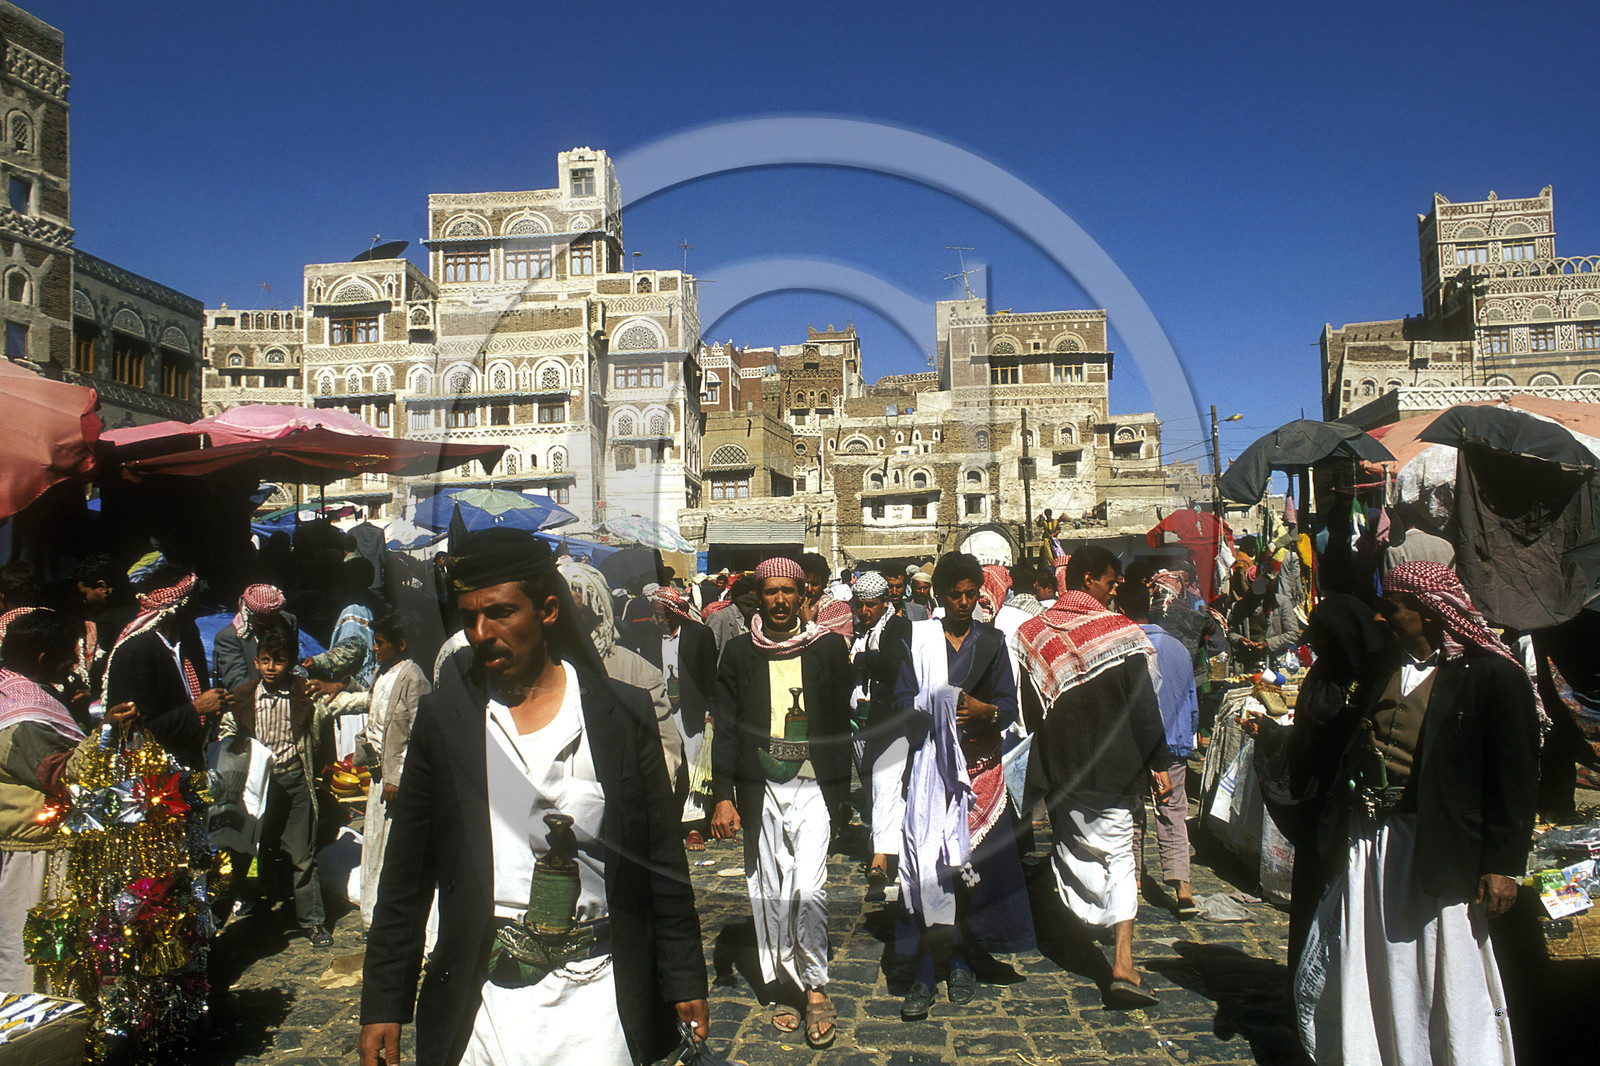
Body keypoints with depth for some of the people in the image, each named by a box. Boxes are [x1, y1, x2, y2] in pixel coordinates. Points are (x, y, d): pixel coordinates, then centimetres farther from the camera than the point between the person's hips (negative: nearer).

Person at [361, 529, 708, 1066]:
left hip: (599, 994, 0)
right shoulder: (442, 717, 0)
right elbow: (405, 875, 5)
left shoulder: (623, 712, -3)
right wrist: (383, 1003, 5)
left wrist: (685, 980, 3)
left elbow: (663, 861, 2)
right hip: (484, 1001, 1)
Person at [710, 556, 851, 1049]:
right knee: (769, 893, 8)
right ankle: (786, 988, 25)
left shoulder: (828, 647, 3)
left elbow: (841, 724, 8)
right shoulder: (739, 652, 4)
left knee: (809, 889, -12)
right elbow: (726, 727, 4)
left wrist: (841, 789, 7)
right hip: (760, 790, 2)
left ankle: (816, 987, 9)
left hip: (813, 788, -1)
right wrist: (723, 795, -2)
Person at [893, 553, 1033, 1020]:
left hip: (979, 760, 1)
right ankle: (926, 970, -3)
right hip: (931, 760, -1)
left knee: (971, 861, 2)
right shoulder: (919, 638, 8)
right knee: (928, 860, -8)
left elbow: (1009, 705, 7)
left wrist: (983, 710, -15)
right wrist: (932, 707, -17)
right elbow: (902, 697, 4)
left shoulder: (992, 641, 12)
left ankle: (960, 960, 16)